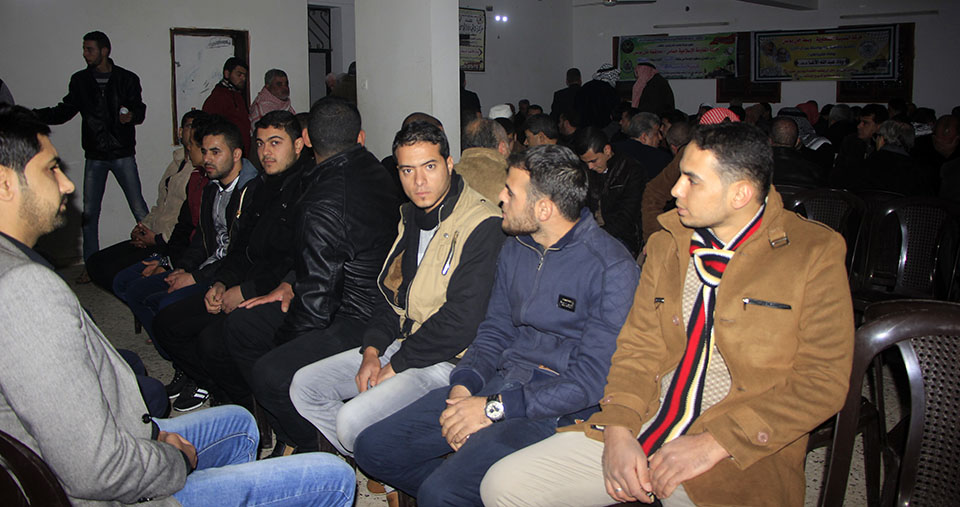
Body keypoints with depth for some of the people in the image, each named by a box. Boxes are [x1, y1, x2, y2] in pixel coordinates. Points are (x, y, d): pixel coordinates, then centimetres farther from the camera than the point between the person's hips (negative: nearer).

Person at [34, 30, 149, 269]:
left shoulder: (127, 79, 1)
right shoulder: (80, 80, 8)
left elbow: (139, 109, 2)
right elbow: (64, 111, 12)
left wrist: (132, 115, -22)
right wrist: (32, 115, 0)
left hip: (123, 155, -3)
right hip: (95, 156, 3)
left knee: (139, 208, -6)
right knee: (89, 212, 3)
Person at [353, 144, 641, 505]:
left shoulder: (611, 268, -14)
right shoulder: (515, 248, 10)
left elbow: (593, 378, -17)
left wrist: (495, 407, -18)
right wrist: (464, 385, -3)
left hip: (555, 407, -7)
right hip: (501, 381, 8)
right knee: (373, 448, -4)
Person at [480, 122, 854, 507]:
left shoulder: (816, 254, -4)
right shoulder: (665, 245, 13)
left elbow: (823, 380, -8)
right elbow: (638, 347, 10)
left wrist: (712, 445, -14)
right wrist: (617, 431, -8)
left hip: (737, 457, -5)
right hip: (641, 429, 5)